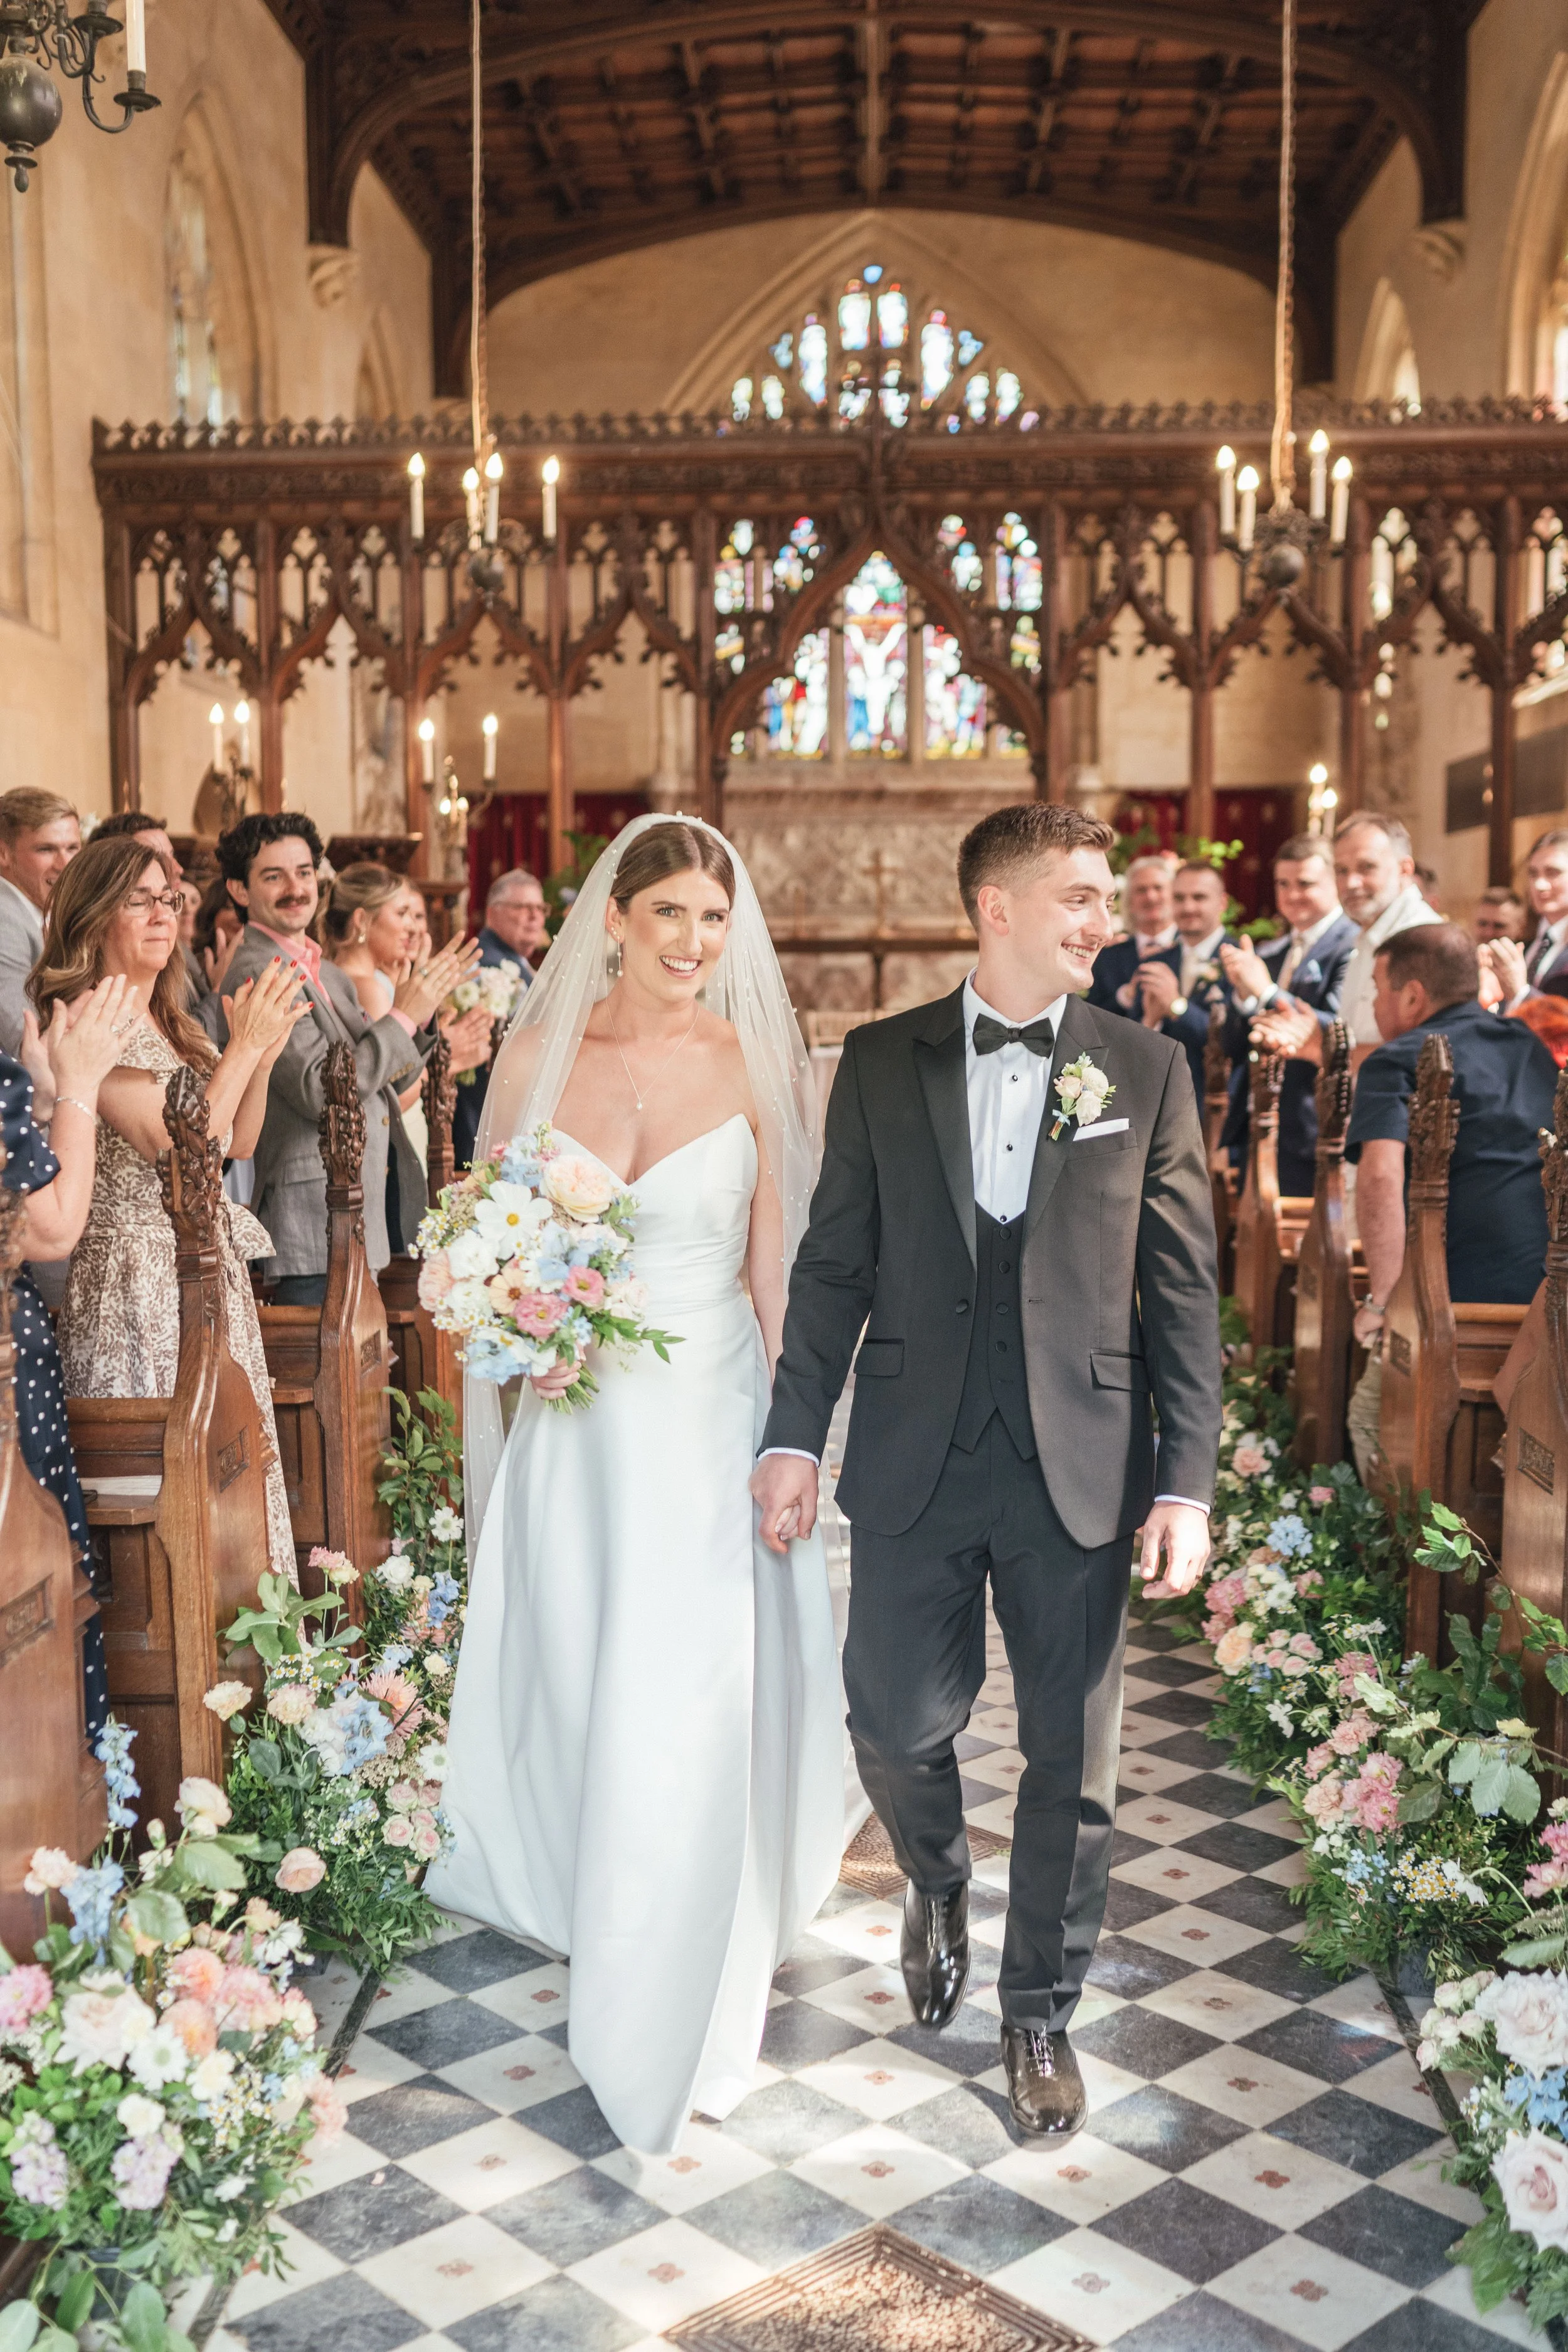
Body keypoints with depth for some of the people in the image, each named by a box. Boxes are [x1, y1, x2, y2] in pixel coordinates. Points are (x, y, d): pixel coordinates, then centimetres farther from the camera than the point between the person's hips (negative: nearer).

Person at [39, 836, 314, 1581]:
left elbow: (236, 1143, 14)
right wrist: (243, 1046, -16)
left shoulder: (169, 1024, 13)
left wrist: (264, 1053, 0)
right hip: (137, 1276, -8)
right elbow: (177, 1145, -21)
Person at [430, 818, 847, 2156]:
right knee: (571, 1684, 17)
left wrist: (794, 1433, -8)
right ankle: (578, 1904, 47)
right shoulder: (539, 1054, 1)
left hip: (711, 1420, -2)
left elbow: (777, 1269, -2)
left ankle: (675, 2007, 19)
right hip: (577, 1426, 2)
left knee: (688, 1702, -2)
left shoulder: (754, 1065, -4)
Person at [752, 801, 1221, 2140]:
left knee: (1073, 1758, 8)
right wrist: (795, 1434, -1)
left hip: (1080, 1465, 0)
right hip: (916, 1461, 0)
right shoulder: (881, 1064, 3)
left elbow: (1183, 1288, 0)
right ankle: (939, 1884, 44)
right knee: (897, 1726, 8)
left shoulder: (1147, 1069, 2)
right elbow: (835, 1263, 4)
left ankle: (1041, 2011, 32)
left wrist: (1185, 1480, -5)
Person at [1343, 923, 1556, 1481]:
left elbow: (1381, 1176, -20)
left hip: (1460, 1293, -7)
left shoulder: (1397, 1062, -3)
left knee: (1376, 1419, 10)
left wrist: (1381, 1297, -14)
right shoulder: (1532, 1048, 20)